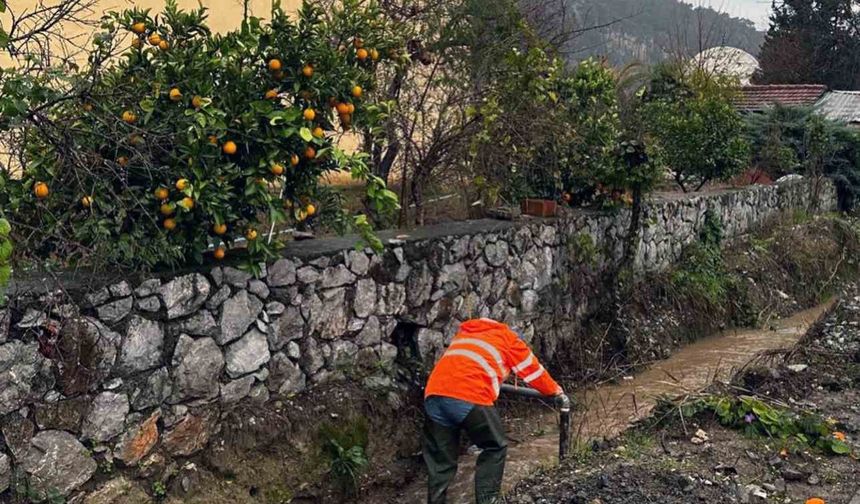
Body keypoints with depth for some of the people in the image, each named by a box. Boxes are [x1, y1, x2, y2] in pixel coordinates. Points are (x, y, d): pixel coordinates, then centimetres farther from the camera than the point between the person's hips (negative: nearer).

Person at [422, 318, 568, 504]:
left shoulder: (465, 333, 35)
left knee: (440, 461, 14)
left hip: (434, 393, 5)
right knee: (495, 448, 16)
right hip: (469, 397, -5)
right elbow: (533, 370, 28)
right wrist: (556, 391, 46)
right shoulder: (507, 337, 21)